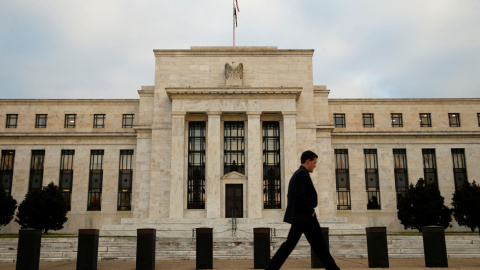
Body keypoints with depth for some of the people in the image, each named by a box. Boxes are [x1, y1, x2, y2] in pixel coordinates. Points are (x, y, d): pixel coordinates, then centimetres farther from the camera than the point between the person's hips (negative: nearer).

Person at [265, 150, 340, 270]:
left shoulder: (296, 174, 19)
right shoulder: (302, 173, -12)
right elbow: (299, 196, -23)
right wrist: (311, 209, -14)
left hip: (298, 217, 10)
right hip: (305, 216, -10)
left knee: (289, 245, 9)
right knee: (319, 245, -1)